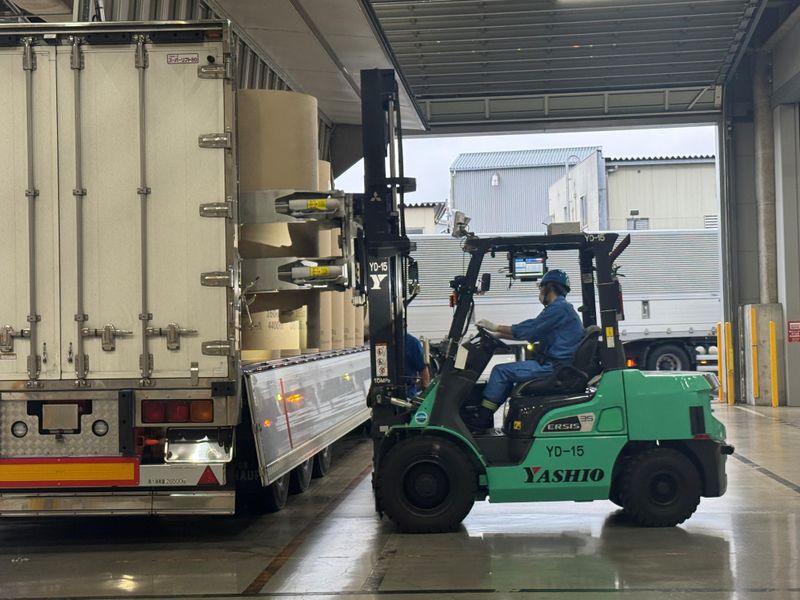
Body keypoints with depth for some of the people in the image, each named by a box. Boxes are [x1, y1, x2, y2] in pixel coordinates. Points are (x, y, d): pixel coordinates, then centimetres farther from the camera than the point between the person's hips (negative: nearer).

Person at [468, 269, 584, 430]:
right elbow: (530, 334, 23)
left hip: (554, 367, -11)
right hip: (554, 364, 11)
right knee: (509, 372, 16)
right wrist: (497, 335, 19)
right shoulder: (562, 307, 21)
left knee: (501, 371, -11)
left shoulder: (559, 308, -13)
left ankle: (481, 419, -7)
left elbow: (527, 329, -17)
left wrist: (495, 327, -8)